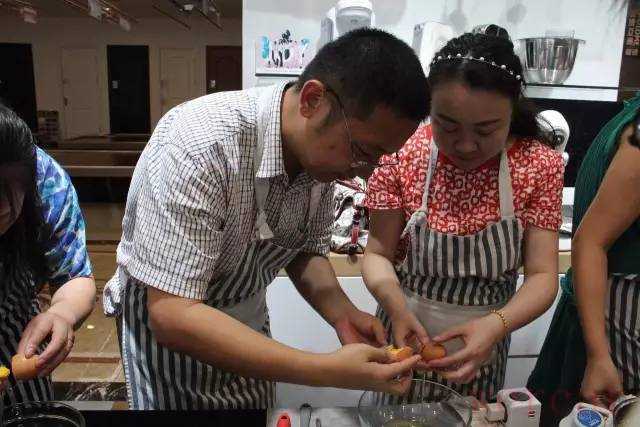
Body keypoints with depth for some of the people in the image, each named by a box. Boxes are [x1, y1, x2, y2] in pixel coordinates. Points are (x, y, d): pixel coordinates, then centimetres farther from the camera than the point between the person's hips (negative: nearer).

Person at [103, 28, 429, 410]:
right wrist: (327, 371, -37)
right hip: (169, 326, -5)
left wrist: (342, 314, -19)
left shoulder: (322, 147, -13)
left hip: (248, 322, 6)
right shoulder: (200, 148, -35)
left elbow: (308, 250, -1)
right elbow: (172, 313, -35)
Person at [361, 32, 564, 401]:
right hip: (406, 340, 0)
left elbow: (543, 276, -14)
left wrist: (497, 325, -33)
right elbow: (378, 253, -10)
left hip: (483, 347, 1)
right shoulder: (403, 155, -17)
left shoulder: (540, 164, -13)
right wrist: (396, 306, -30)